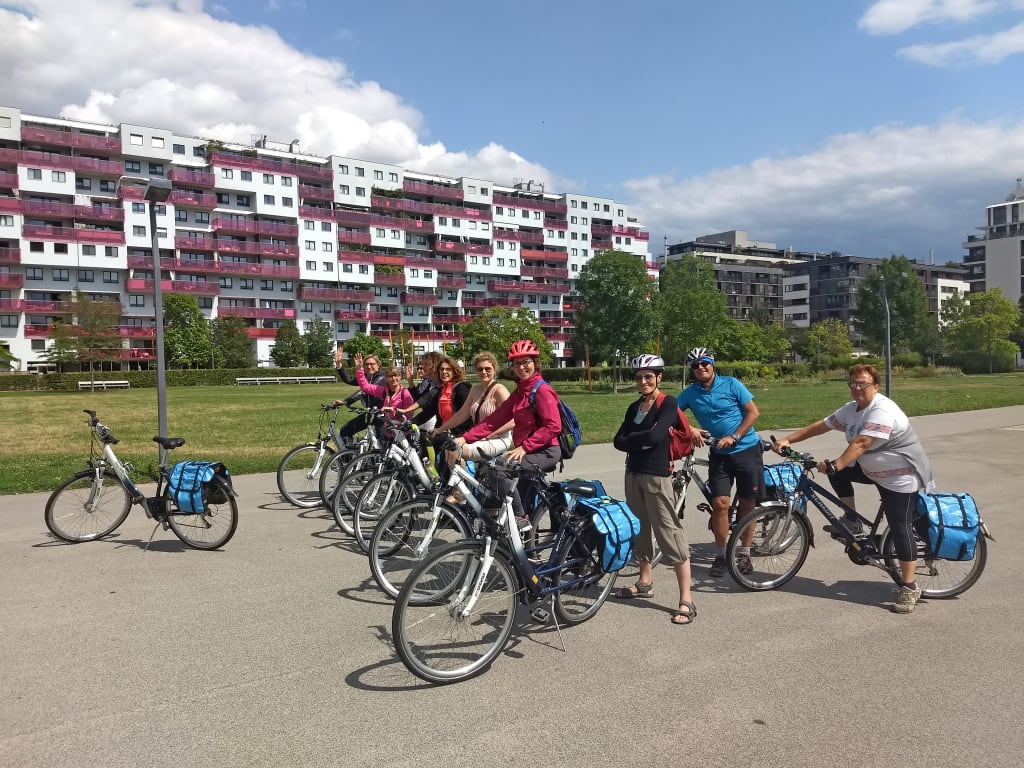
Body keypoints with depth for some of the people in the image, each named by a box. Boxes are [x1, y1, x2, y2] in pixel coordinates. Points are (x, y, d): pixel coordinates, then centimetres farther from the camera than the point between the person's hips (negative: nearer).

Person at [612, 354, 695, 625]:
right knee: (639, 528, 17)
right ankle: (645, 582, 33)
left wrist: (631, 439, -7)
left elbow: (656, 436, -23)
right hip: (633, 473, 8)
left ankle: (686, 600, -5)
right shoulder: (634, 407, 12)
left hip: (657, 475, -8)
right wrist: (641, 443, -13)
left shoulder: (667, 403, -9)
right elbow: (619, 441, 3)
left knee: (670, 533, -8)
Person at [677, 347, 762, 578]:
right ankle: (720, 556, 7)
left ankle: (744, 554, 18)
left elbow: (753, 412, -8)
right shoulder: (690, 393, -3)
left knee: (747, 503, 5)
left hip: (747, 450, -1)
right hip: (719, 455, 1)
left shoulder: (731, 384, -9)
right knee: (720, 503, -6)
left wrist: (733, 437, -16)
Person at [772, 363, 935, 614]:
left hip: (901, 478, -9)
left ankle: (909, 588, 0)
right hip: (873, 470, 9)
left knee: (900, 528, -9)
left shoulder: (882, 410, -26)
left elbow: (861, 444, -38)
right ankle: (852, 521, 9)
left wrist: (835, 465, -47)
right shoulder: (851, 409, 2)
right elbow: (821, 425, 1)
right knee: (837, 472, -5)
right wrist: (788, 440, -7)